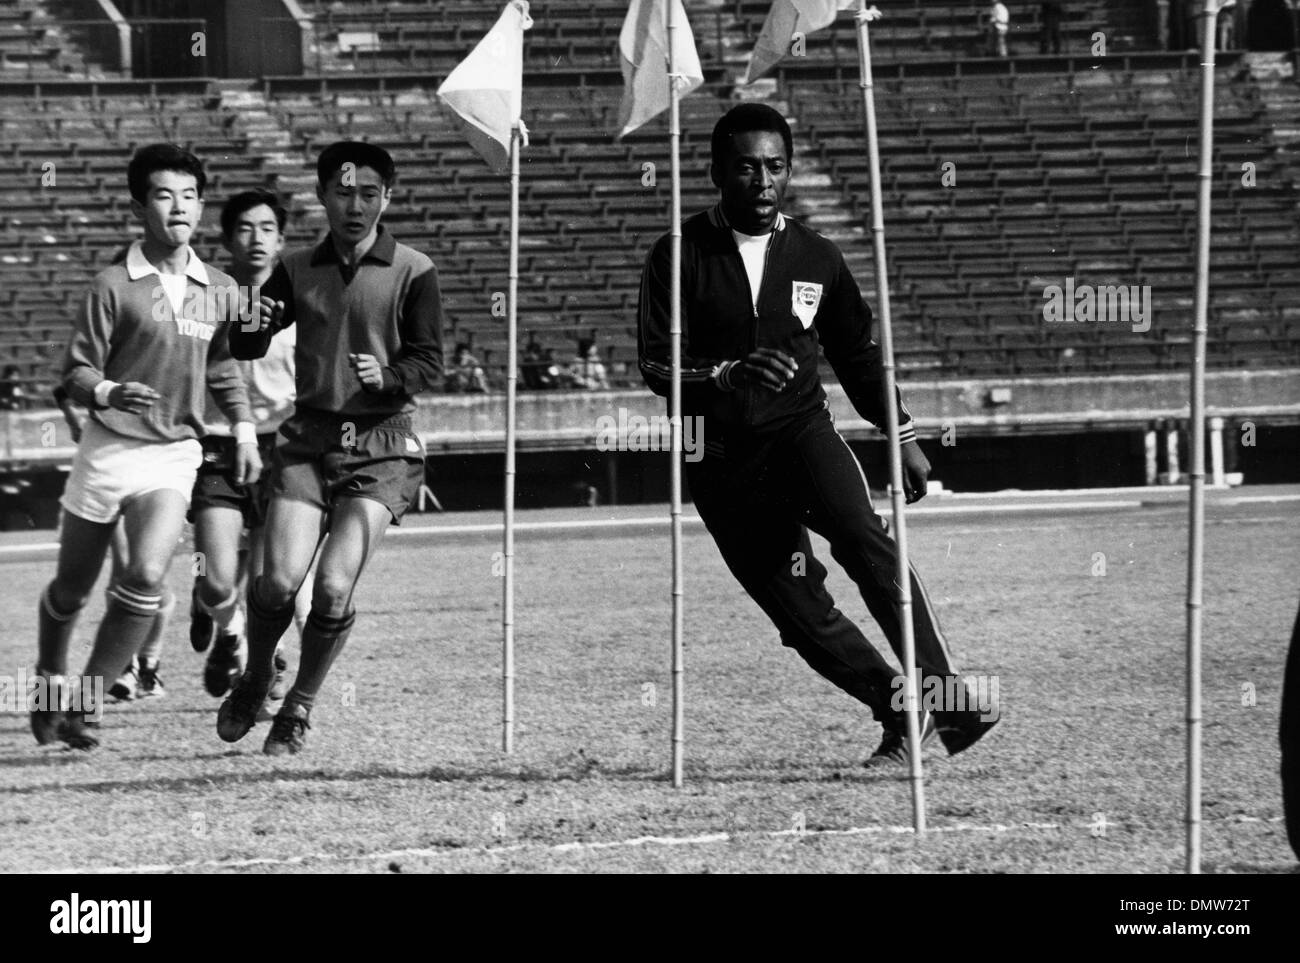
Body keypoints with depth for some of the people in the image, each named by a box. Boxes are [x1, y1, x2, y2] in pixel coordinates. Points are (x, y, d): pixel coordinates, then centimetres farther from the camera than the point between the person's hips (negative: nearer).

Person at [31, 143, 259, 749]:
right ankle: (52, 680, 38)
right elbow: (76, 373, -8)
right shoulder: (113, 286, -7)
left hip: (175, 455, 2)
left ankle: (82, 702, -8)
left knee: (147, 577, -19)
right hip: (108, 447, -2)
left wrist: (244, 431, 11)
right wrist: (109, 392, -28)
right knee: (72, 587, 10)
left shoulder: (220, 292, 4)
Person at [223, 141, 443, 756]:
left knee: (333, 588, -13)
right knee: (279, 581, -11)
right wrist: (251, 327, -17)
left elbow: (429, 364, -2)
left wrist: (387, 376, -23)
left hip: (380, 448, -2)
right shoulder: (297, 271, 9)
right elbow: (247, 349, 7)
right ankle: (254, 679, 18)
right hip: (309, 437, 2)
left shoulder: (412, 273, 0)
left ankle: (299, 707, 9)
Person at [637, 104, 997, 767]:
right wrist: (731, 371, -27)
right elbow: (654, 365, -10)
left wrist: (903, 437, 18)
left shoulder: (815, 258, 9)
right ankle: (900, 712, 11)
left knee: (861, 536, -27)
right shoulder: (679, 257, -1)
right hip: (722, 458, 0)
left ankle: (944, 693, -30)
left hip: (801, 431, 0)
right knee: (802, 613, -5)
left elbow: (858, 355, 21)